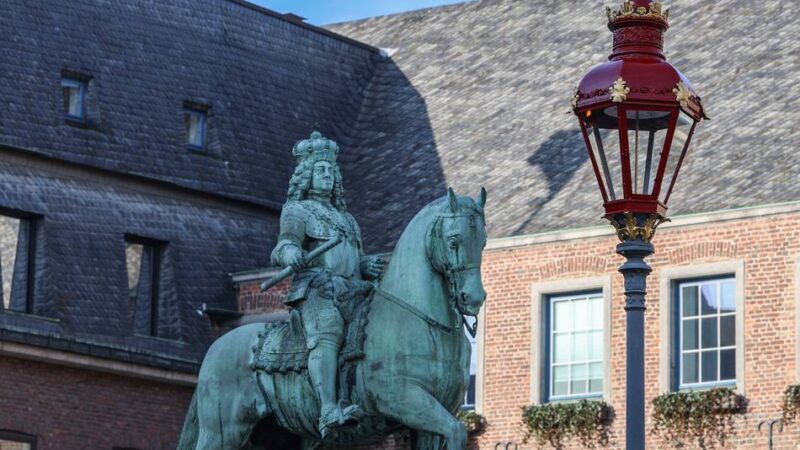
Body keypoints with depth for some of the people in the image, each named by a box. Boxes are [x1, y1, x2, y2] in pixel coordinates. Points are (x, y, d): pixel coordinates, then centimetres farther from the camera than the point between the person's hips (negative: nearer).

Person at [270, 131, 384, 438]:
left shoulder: (346, 220, 34)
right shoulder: (297, 211, 16)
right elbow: (285, 245, -1)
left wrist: (369, 267, 9)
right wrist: (290, 253, -26)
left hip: (353, 292, 7)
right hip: (317, 289, -7)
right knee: (327, 335, -34)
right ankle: (329, 413, -54)